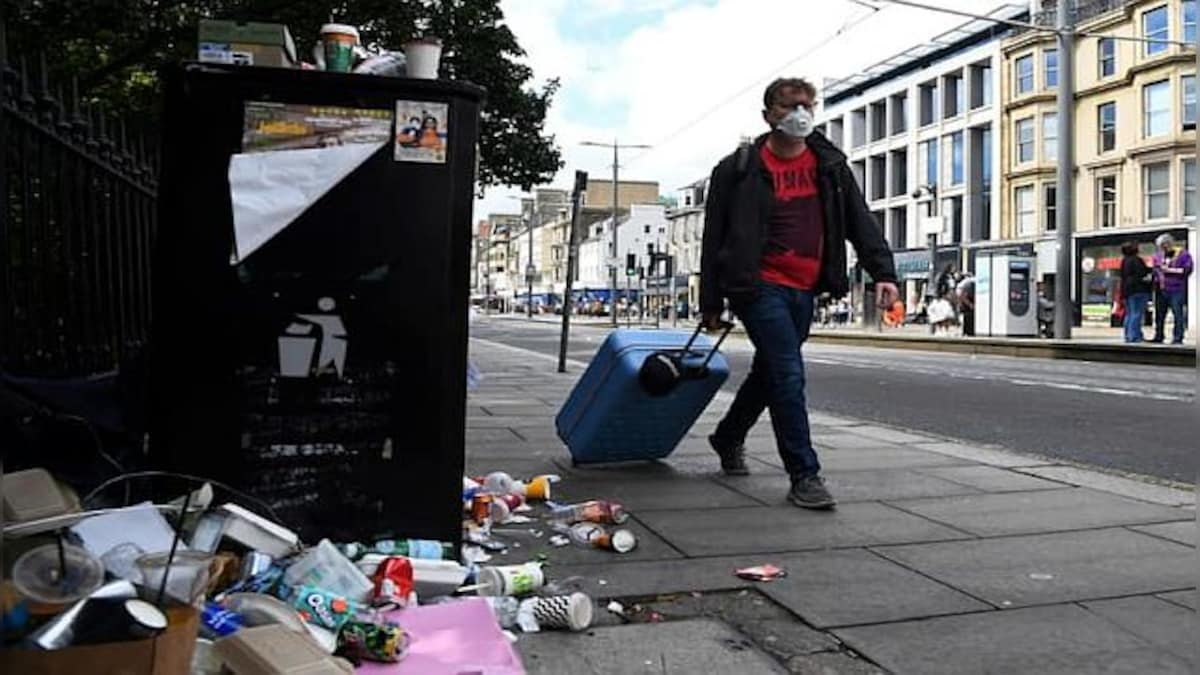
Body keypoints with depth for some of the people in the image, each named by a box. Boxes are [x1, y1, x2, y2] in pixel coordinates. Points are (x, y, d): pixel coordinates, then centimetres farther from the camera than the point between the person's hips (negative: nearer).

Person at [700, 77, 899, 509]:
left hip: (804, 291, 6)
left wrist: (882, 272, -8)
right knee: (788, 376, -13)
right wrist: (711, 303, -3)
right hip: (760, 287, -5)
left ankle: (728, 438, 40)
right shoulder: (740, 169, -4)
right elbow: (715, 238, -2)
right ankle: (804, 475, -5)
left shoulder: (830, 165, 9)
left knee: (769, 373, 17)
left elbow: (860, 221, 6)